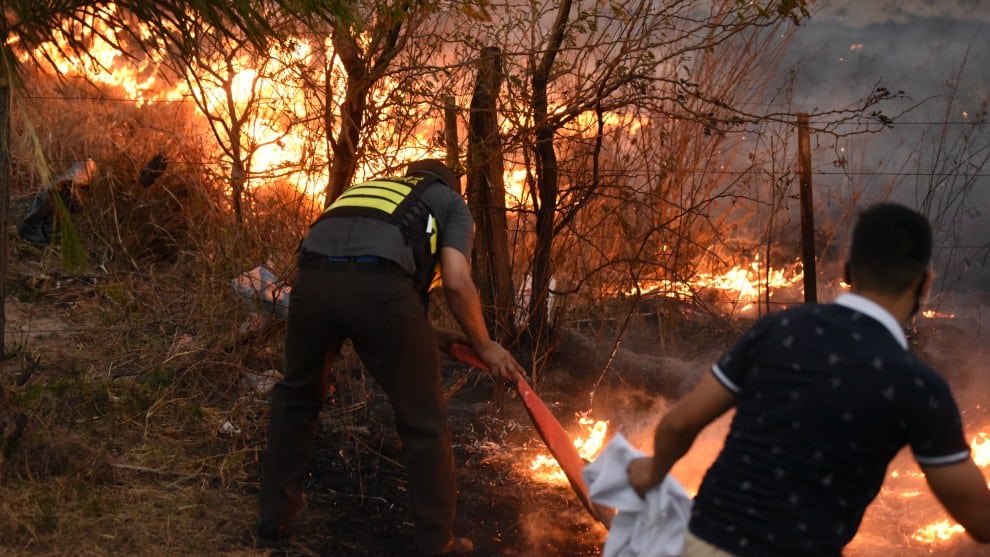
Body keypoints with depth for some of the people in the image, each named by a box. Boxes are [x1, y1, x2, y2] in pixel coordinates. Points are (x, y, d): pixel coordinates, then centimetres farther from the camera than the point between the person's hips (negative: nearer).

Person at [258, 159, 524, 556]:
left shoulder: (363, 189, 41)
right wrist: (483, 346, 23)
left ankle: (274, 519, 35)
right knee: (423, 421, 12)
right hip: (379, 285, -4)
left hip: (312, 279, 4)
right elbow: (457, 283, 10)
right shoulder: (451, 202, 27)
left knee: (297, 396, 29)